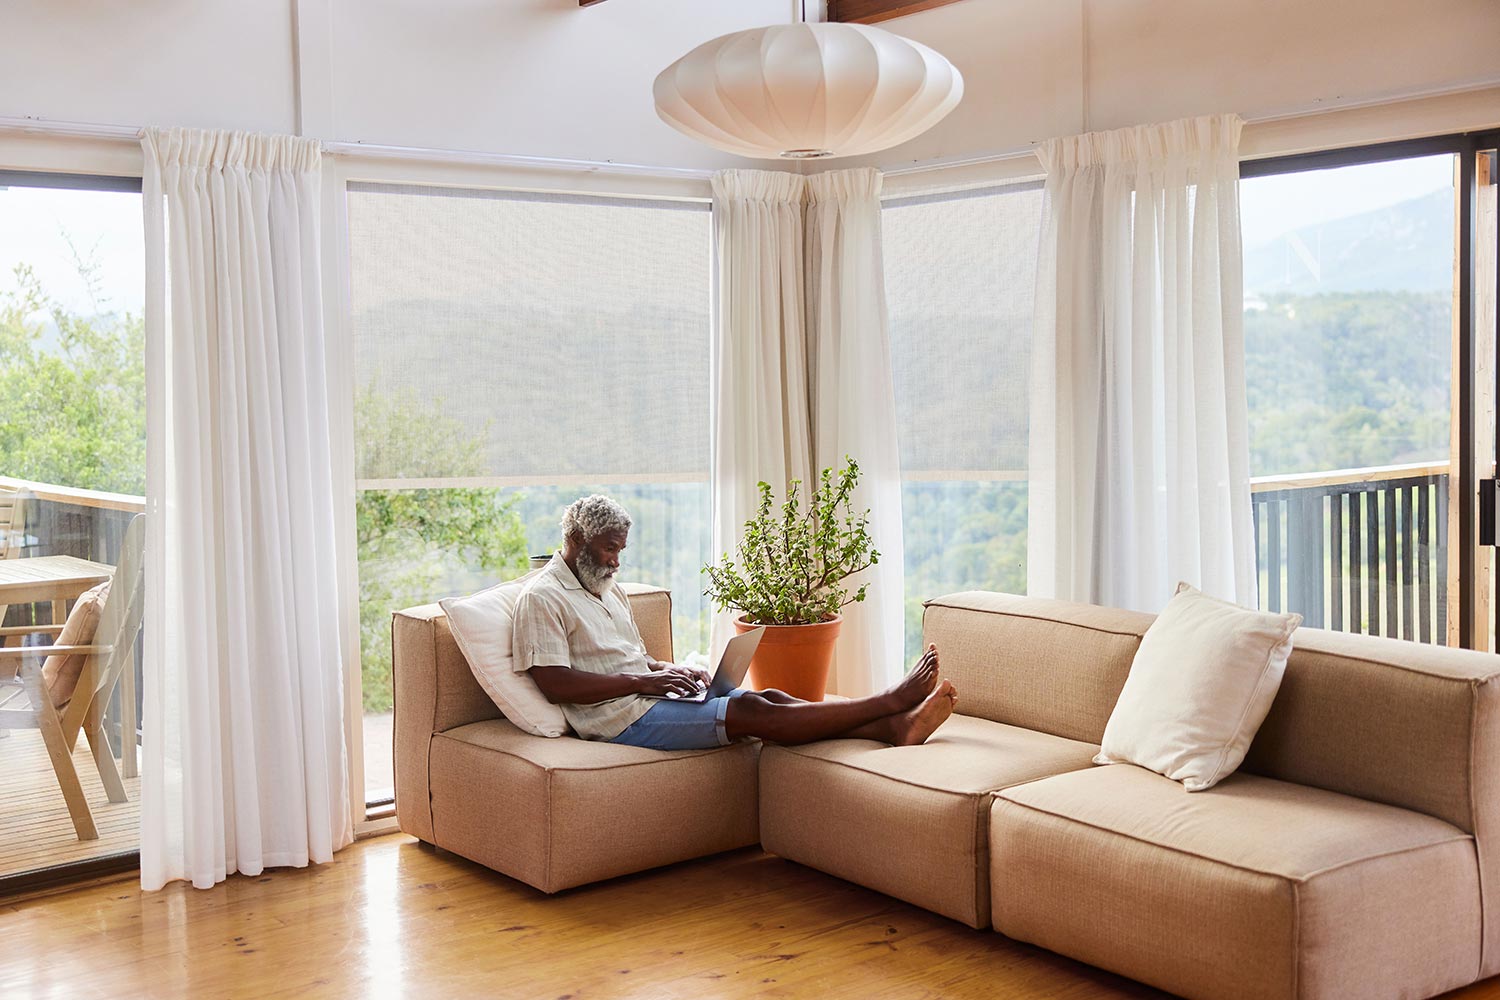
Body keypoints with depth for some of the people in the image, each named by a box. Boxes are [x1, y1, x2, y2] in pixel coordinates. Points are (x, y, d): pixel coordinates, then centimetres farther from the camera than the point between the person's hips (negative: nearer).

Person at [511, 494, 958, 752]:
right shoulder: (541, 599, -7)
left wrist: (671, 670, 4)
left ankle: (894, 728, -27)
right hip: (623, 718, -9)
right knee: (752, 713, -22)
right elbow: (555, 683, -18)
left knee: (769, 698, -13)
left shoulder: (606, 590, 23)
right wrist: (642, 680, -18)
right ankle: (889, 701, -25)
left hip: (650, 696, 9)